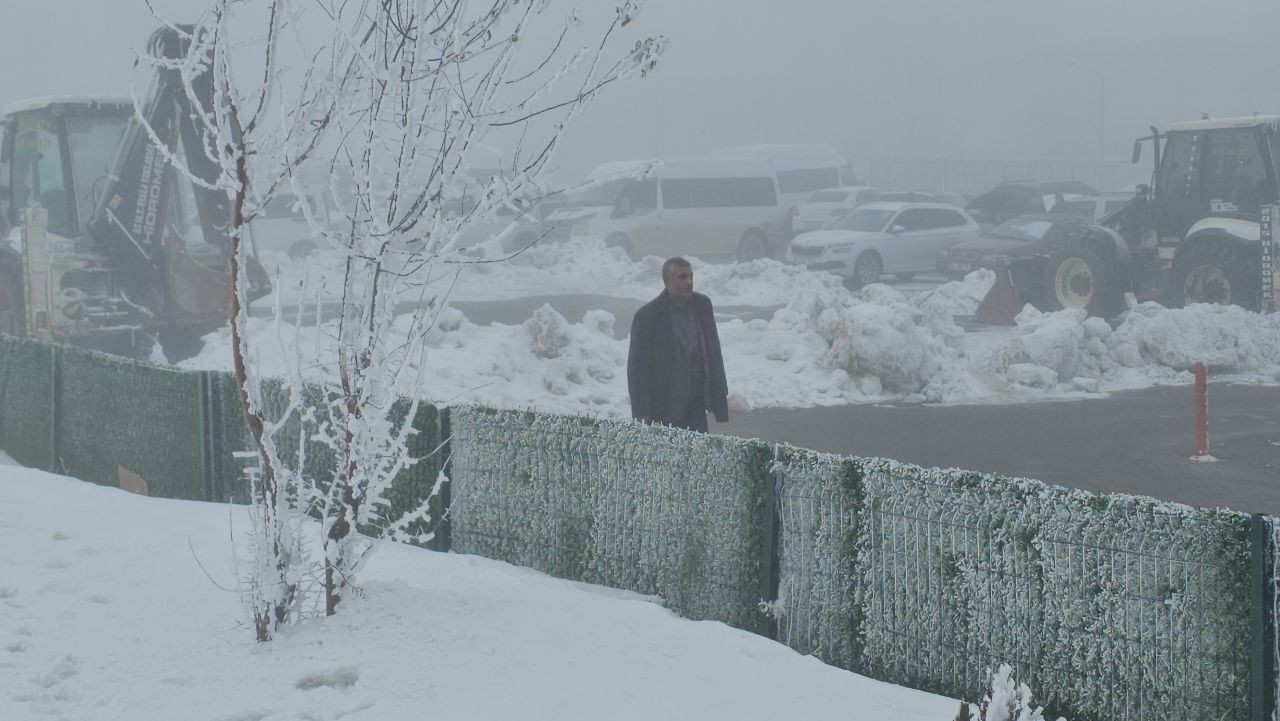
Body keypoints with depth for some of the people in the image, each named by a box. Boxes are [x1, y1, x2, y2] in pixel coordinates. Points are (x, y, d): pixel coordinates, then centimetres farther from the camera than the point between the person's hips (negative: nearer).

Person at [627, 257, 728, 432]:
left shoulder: (702, 305, 6)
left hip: (696, 406, 5)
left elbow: (713, 350, 15)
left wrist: (719, 394, 11)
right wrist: (642, 414, -11)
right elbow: (637, 367, -8)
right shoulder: (647, 316, -10)